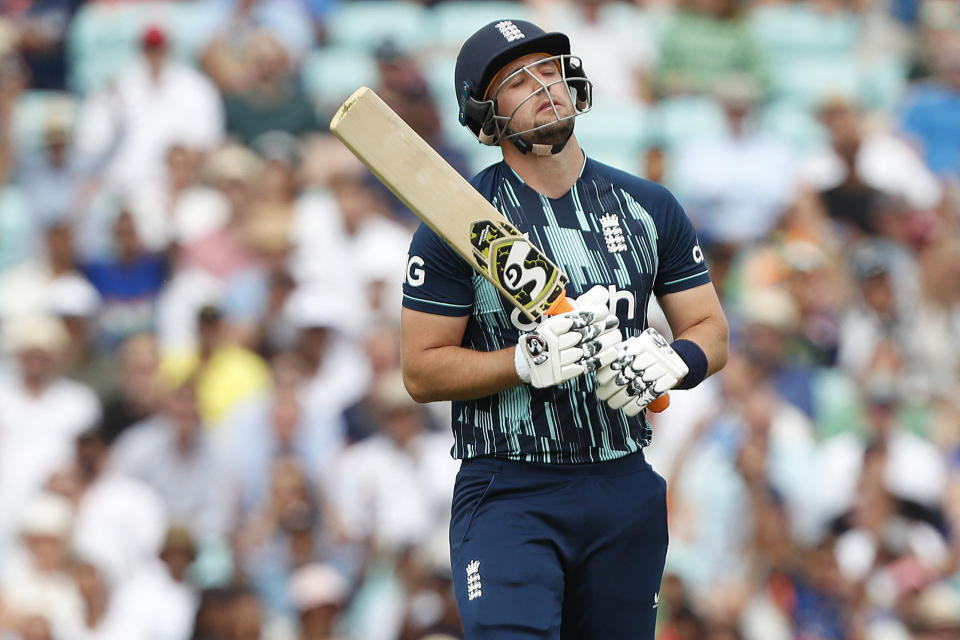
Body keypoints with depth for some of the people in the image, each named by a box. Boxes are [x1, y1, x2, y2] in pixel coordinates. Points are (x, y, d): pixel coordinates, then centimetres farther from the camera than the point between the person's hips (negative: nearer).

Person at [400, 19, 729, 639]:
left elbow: (711, 331, 11)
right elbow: (422, 371, -4)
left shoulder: (650, 208, 9)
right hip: (508, 494, -4)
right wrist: (528, 361, -19)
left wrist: (666, 361, -12)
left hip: (627, 492, 4)